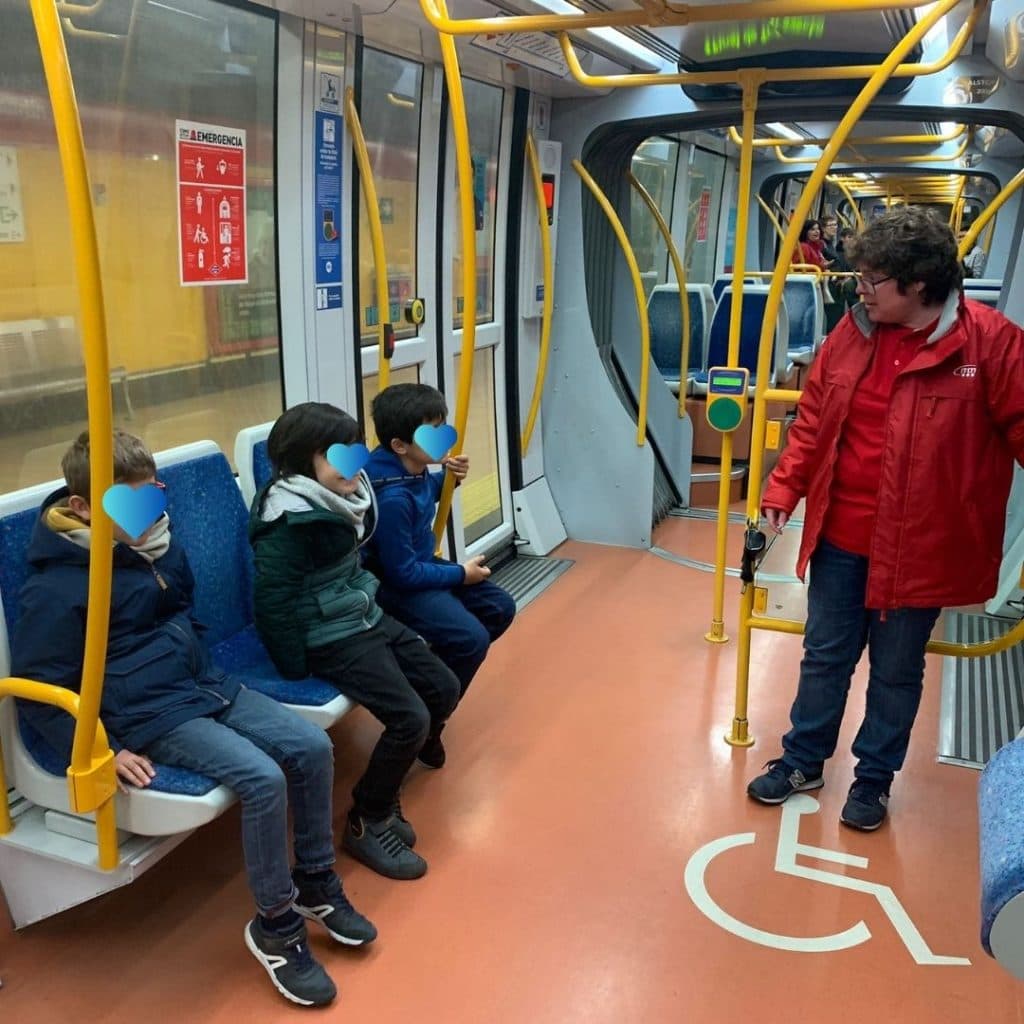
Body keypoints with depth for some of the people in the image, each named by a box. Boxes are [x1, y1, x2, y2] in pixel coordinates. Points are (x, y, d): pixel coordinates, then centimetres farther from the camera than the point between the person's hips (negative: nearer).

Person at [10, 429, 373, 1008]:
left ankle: (316, 883, 12)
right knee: (263, 779, -26)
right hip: (149, 713, -7)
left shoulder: (155, 539, 5)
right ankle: (276, 926, -4)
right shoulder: (57, 587, -16)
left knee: (312, 748, -9)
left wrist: (203, 669, 16)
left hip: (207, 684, 7)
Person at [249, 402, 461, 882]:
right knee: (411, 718, -16)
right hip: (330, 638, -9)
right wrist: (297, 668, -15)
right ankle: (366, 823, 6)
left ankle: (384, 794, 22)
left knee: (444, 689, 8)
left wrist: (372, 611, 17)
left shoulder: (348, 495, 3)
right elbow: (275, 603, -20)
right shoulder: (289, 523, -23)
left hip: (368, 618, 10)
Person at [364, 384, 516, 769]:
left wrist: (447, 478, -1)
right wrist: (460, 574, -15)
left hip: (422, 565, 10)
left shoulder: (412, 469, -6)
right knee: (472, 638, -23)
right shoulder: (391, 498, -32)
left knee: (500, 608, 10)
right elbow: (402, 573, -27)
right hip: (396, 586, -10)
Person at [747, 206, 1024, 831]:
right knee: (825, 656, 18)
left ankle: (875, 779, 35)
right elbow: (812, 420, 7)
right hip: (840, 536, 4)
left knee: (896, 671, 14)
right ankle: (804, 760, 37)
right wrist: (783, 492, 4)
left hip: (918, 546, -4)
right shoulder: (853, 332, 1)